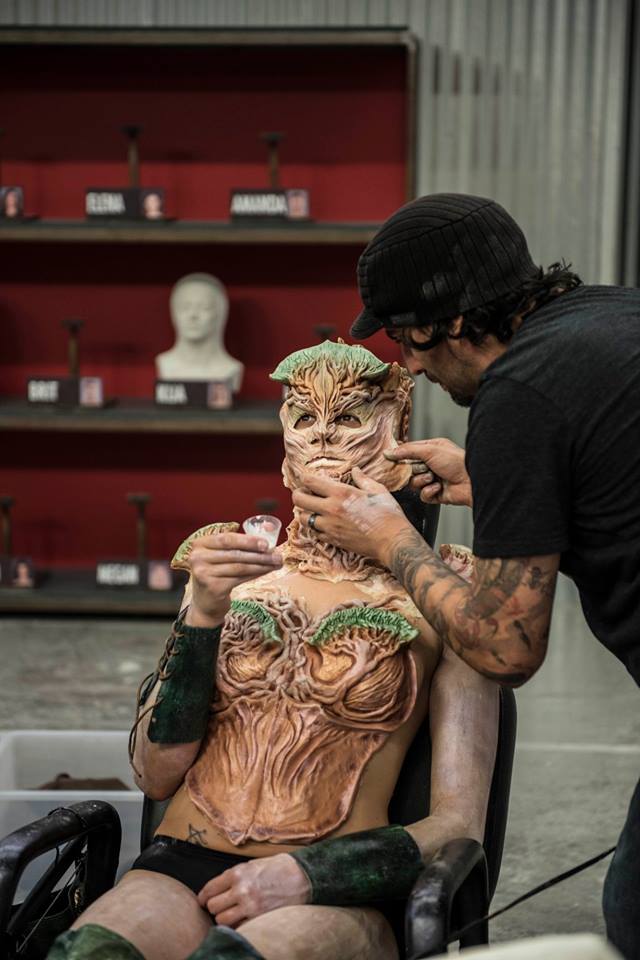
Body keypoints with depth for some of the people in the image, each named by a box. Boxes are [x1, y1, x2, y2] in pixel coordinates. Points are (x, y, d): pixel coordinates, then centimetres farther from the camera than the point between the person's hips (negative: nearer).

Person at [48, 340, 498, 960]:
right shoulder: (229, 569, 16)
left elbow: (460, 824, 3)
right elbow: (157, 775, 8)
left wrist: (304, 874, -13)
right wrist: (204, 615, -6)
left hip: (336, 897, -2)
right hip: (180, 867, 2)